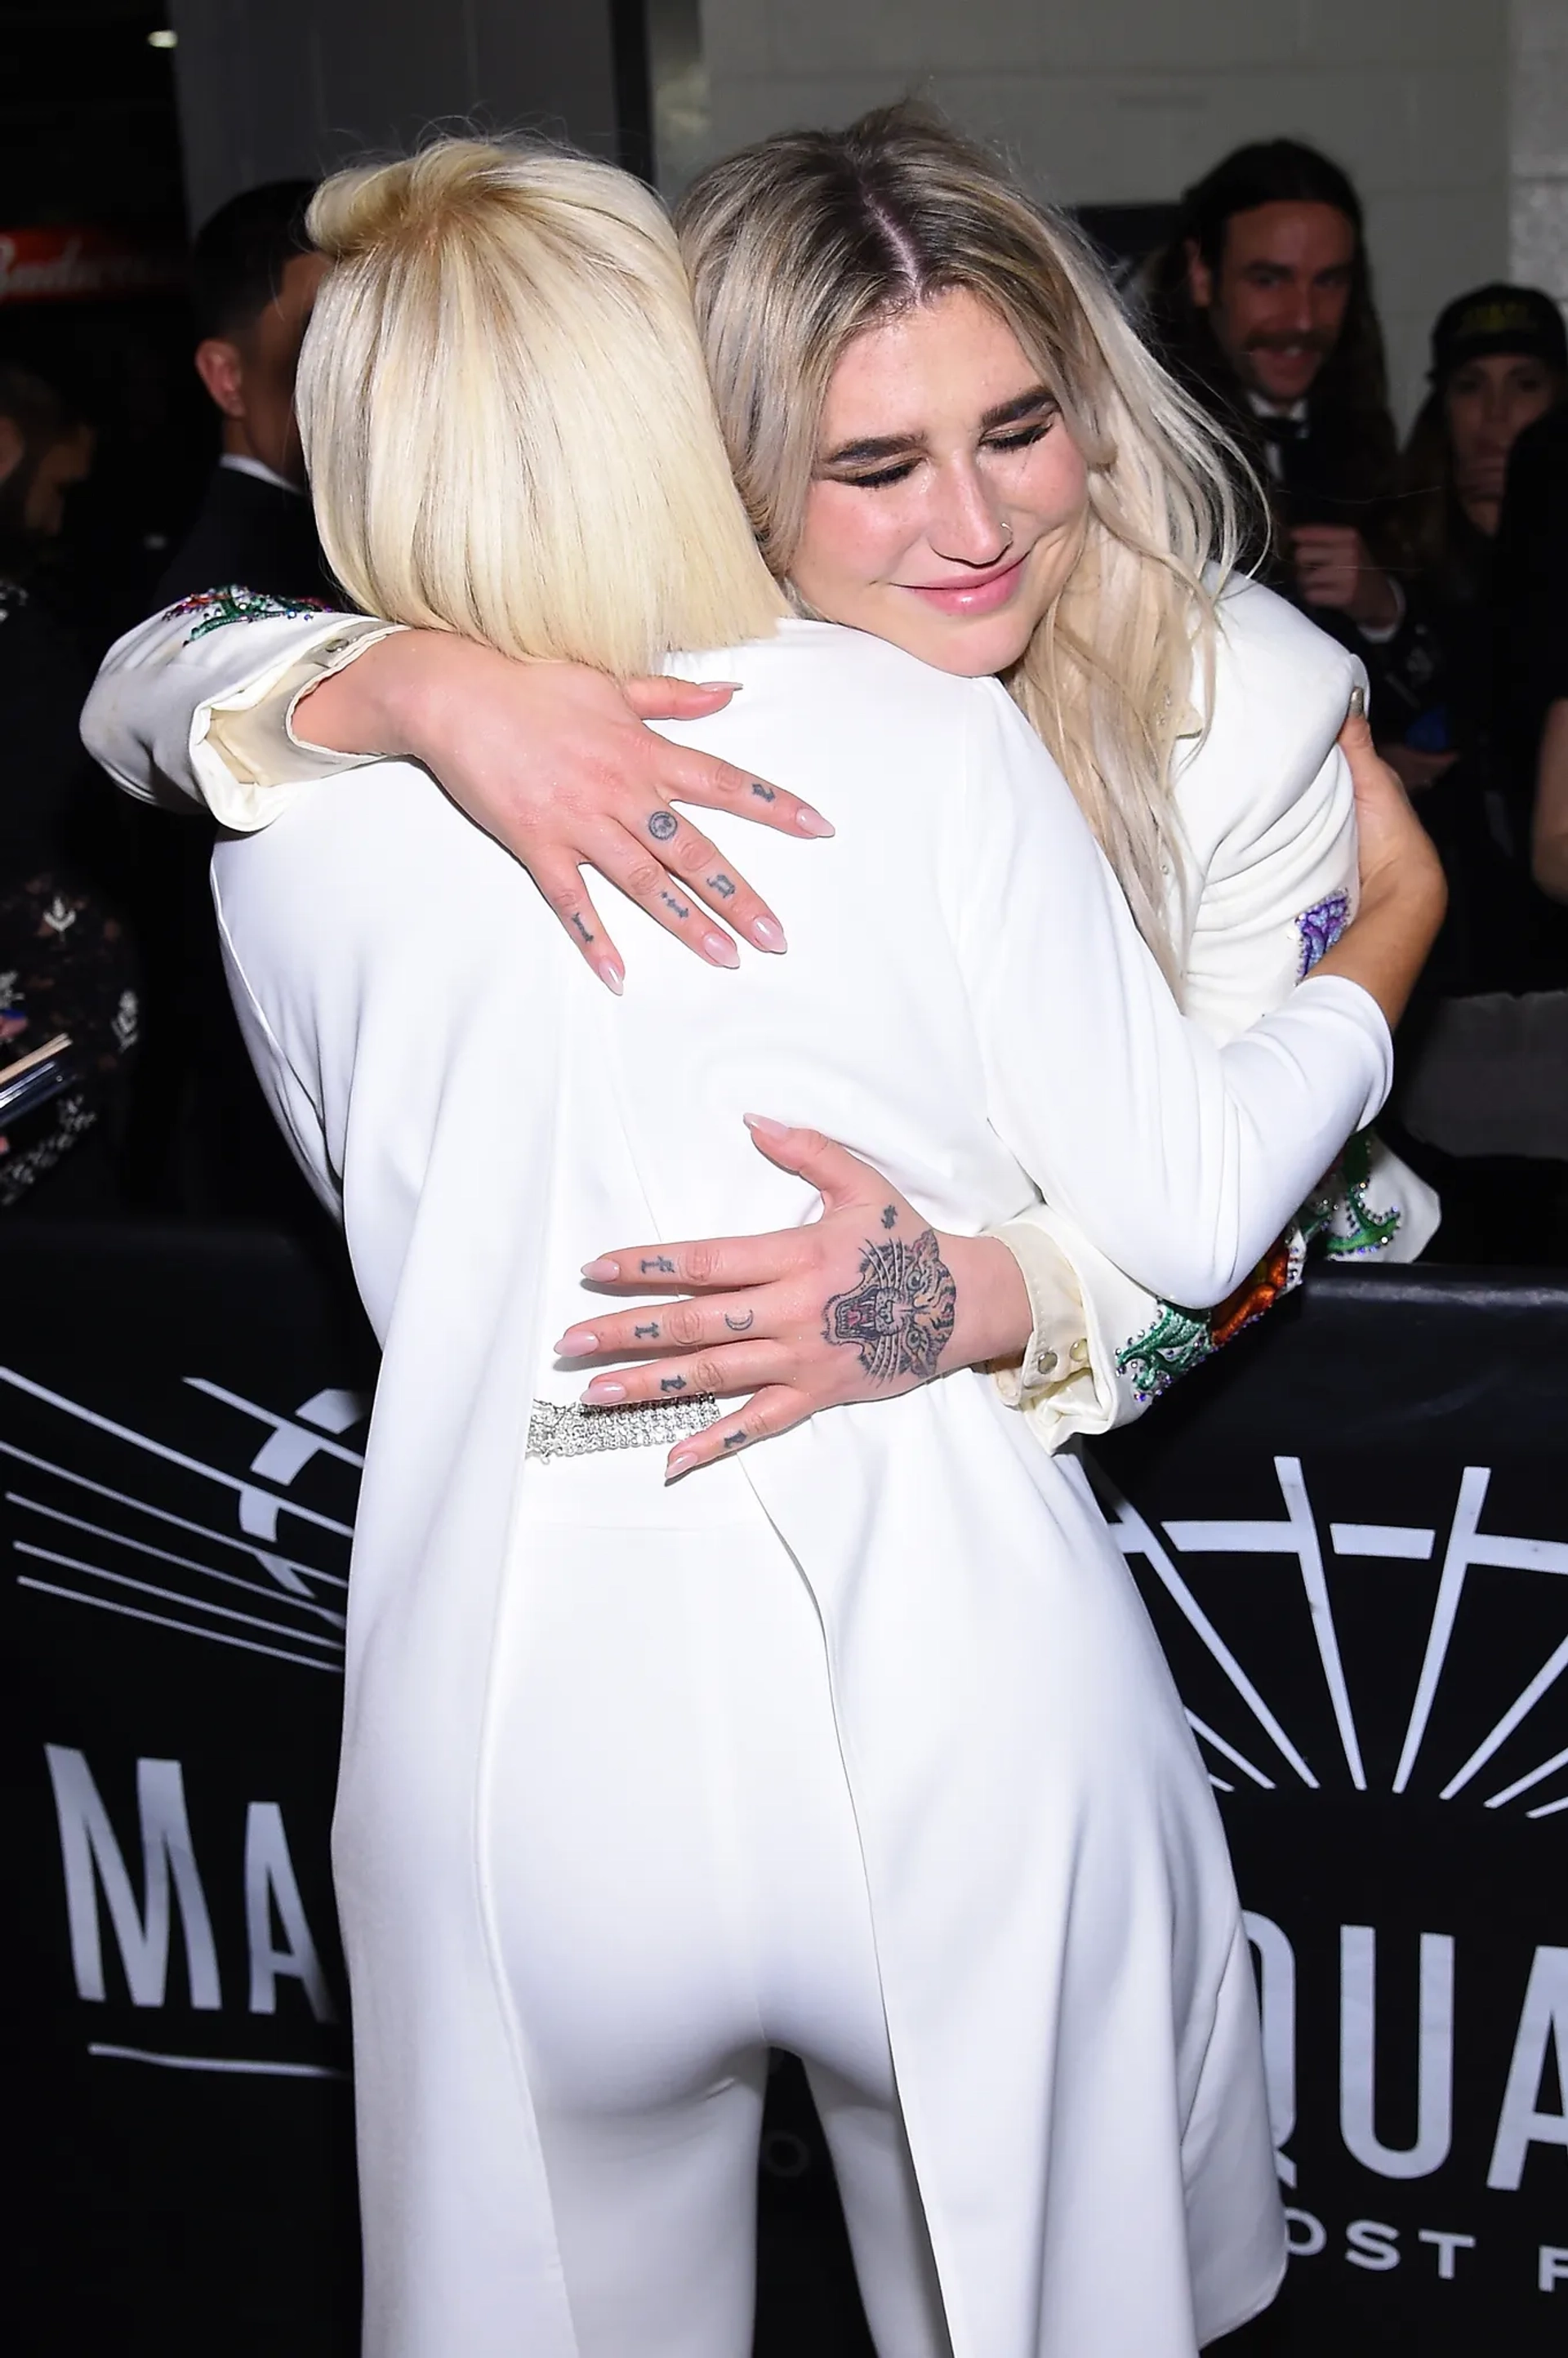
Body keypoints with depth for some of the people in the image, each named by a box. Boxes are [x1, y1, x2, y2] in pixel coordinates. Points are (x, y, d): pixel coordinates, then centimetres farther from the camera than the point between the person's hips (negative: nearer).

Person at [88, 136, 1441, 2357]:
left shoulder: (293, 824, -3)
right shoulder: (928, 735, -9)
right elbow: (1186, 1213, -5)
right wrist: (1380, 941, 13)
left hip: (518, 1707, 2)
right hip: (954, 1702, -1)